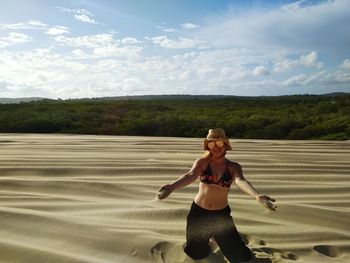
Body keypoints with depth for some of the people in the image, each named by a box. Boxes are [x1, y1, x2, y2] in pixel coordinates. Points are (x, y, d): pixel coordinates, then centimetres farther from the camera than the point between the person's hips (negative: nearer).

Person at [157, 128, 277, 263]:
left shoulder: (233, 167, -9)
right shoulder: (202, 162, -11)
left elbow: (240, 181, -29)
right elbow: (190, 175, -30)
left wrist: (257, 196, -52)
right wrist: (172, 186, -52)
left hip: (221, 214, 1)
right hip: (198, 212, 0)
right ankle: (205, 237, 47)